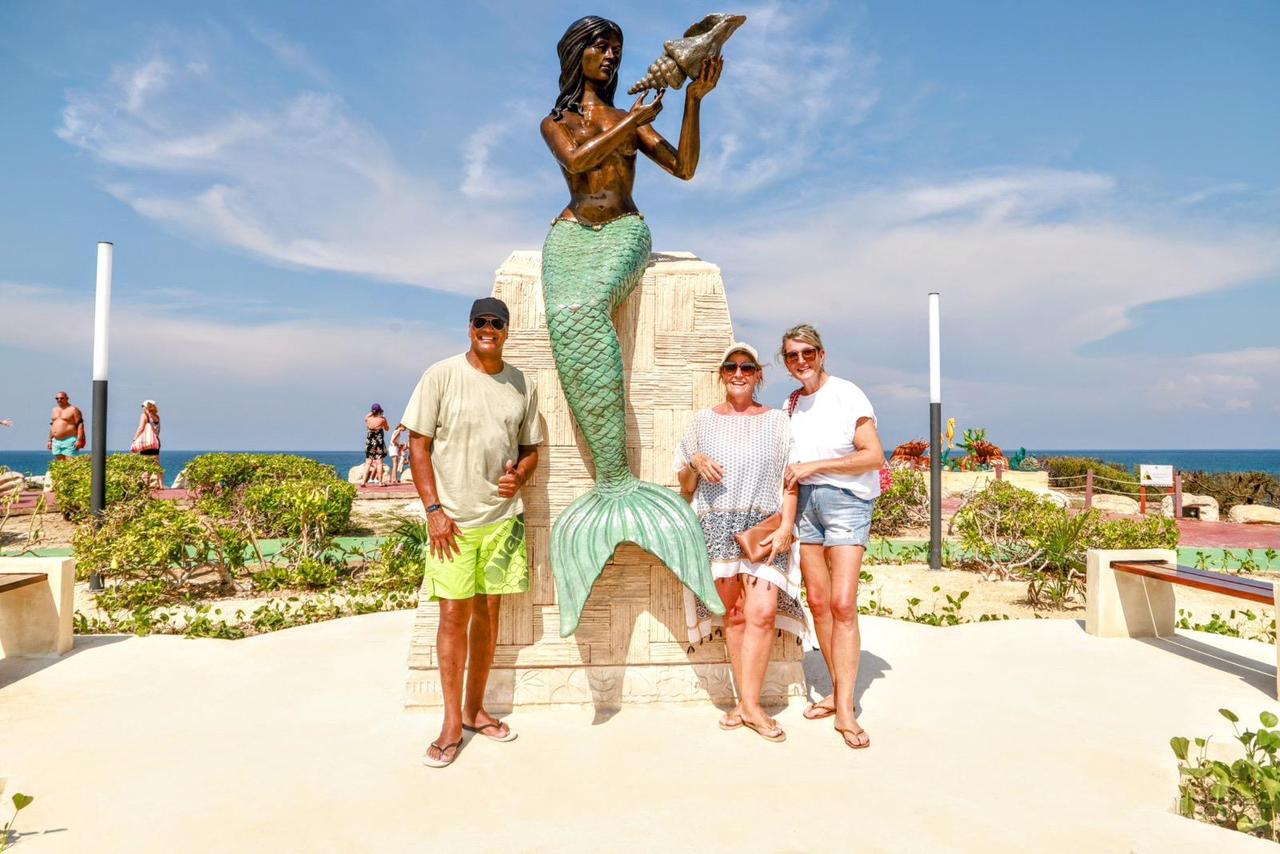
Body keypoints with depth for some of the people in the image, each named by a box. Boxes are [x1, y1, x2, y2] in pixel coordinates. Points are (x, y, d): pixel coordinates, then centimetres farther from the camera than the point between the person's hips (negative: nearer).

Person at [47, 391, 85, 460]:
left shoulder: (73, 409, -5)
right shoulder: (54, 410, 17)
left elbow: (80, 425, -11)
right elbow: (52, 426, 22)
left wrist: (79, 440, -19)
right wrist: (50, 440, 18)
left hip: (69, 441, -7)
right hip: (56, 442, 7)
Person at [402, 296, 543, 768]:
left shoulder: (522, 385, 6)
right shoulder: (442, 375, -3)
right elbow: (419, 445, -3)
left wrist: (517, 476, -9)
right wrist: (434, 509, -10)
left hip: (504, 517, 3)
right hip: (453, 517, -3)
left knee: (488, 611, 11)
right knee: (454, 613, -3)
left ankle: (475, 709, 26)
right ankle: (452, 723, 10)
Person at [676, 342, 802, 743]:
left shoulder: (777, 421, 10)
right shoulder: (703, 421, 13)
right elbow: (684, 487, 16)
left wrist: (786, 526, -6)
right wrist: (696, 463, -5)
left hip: (764, 526, -1)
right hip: (717, 526, 1)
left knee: (762, 611, -13)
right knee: (734, 613, 1)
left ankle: (748, 703, -2)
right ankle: (747, 702, 12)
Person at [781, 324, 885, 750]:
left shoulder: (847, 395, -8)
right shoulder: (792, 403, 12)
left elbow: (874, 456, -13)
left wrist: (814, 465, -16)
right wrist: (790, 475, 4)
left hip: (845, 499, -6)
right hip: (806, 501, 6)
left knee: (842, 604, -12)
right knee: (817, 601, 6)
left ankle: (845, 710, -8)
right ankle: (837, 691, 19)